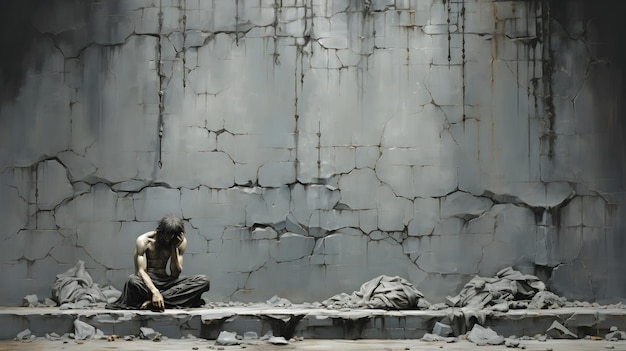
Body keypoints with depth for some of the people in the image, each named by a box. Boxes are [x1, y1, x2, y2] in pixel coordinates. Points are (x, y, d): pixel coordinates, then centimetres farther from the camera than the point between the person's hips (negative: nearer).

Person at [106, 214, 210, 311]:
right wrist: (154, 291, -37)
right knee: (132, 280, -42)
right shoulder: (143, 241, -11)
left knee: (204, 280, -23)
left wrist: (174, 248, -15)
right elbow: (141, 271, -20)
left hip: (166, 281, 4)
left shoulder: (181, 242, -1)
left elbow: (175, 274, -5)